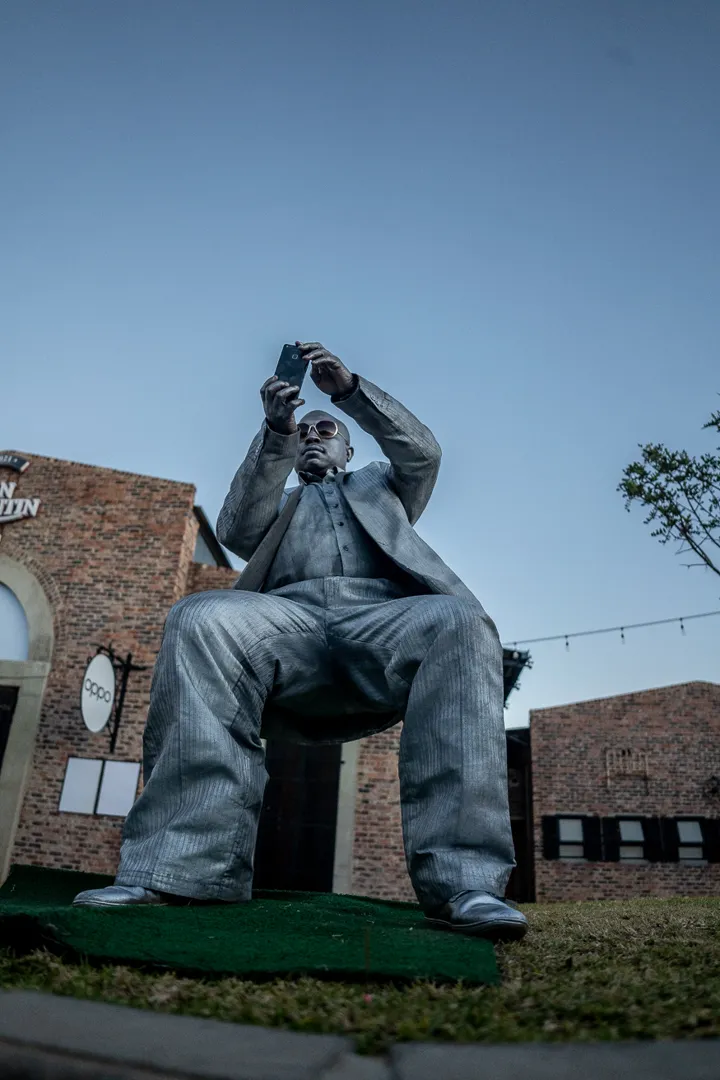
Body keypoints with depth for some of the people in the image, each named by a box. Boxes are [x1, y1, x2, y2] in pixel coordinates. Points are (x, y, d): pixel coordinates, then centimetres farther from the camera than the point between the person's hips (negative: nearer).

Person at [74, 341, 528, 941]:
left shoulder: (381, 484, 37)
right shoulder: (277, 502, 36)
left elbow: (422, 451, 17)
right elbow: (237, 532, 14)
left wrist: (349, 388, 7)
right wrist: (276, 432, 5)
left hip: (382, 615, 0)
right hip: (291, 616, 1)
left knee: (461, 622, -34)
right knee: (202, 618, -31)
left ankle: (464, 879, -38)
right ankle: (187, 868, -33)